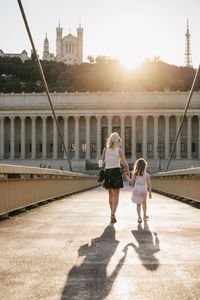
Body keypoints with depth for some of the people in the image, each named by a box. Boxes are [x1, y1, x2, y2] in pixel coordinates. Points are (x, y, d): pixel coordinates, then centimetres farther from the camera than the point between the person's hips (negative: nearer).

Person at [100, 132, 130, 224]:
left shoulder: (105, 149, 4)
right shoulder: (119, 150, -3)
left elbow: (102, 161, 13)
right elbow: (124, 163, -8)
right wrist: (128, 171, 9)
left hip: (107, 172, 3)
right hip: (116, 172, -3)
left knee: (111, 195, 16)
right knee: (116, 196, -3)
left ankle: (112, 213, 23)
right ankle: (113, 214, -18)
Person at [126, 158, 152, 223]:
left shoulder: (135, 174, -4)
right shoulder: (147, 175, -2)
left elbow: (131, 182, -2)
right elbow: (149, 184, -5)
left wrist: (127, 177, 15)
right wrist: (150, 193, -1)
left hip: (136, 190, -1)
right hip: (143, 191, 1)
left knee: (138, 204, 4)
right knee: (144, 203, 23)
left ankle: (139, 217, -11)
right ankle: (144, 216, 37)